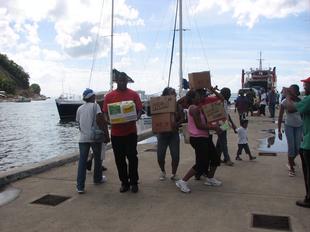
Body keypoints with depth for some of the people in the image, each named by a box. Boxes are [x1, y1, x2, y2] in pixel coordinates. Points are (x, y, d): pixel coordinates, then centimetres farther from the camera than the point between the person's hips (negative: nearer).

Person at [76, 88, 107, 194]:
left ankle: (80, 186, -7)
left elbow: (79, 124, 15)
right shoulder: (95, 105, -1)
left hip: (83, 138, 3)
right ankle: (98, 178, 33)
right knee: (97, 158, 17)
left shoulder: (79, 108, 12)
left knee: (82, 161, 0)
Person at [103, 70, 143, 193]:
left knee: (132, 157, 1)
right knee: (119, 159, 9)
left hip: (131, 131, -1)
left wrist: (135, 118, -18)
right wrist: (110, 120, -15)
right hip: (116, 133, 2)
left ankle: (134, 182, 16)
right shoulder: (109, 96, 3)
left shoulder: (134, 94, 1)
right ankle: (124, 182, 23)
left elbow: (139, 110, 2)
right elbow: (105, 113, 5)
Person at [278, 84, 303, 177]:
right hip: (289, 126, -2)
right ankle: (291, 168, 10)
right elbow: (280, 117, -9)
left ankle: (291, 161, 35)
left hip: (299, 126, 2)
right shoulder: (284, 102, -15)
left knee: (298, 147, 3)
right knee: (291, 147, -6)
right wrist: (279, 131, -9)